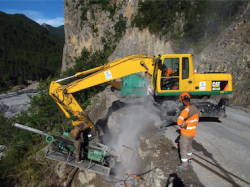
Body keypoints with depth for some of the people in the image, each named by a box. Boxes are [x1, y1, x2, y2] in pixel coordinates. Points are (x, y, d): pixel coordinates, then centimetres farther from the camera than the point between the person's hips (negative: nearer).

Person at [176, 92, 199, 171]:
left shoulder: (186, 110, -27)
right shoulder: (195, 109, 1)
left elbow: (179, 121, -37)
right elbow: (197, 119, 14)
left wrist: (182, 125, -17)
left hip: (185, 133, -8)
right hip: (193, 132, 8)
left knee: (183, 148, 4)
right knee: (189, 145, 28)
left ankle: (184, 165, 13)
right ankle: (189, 158, 48)